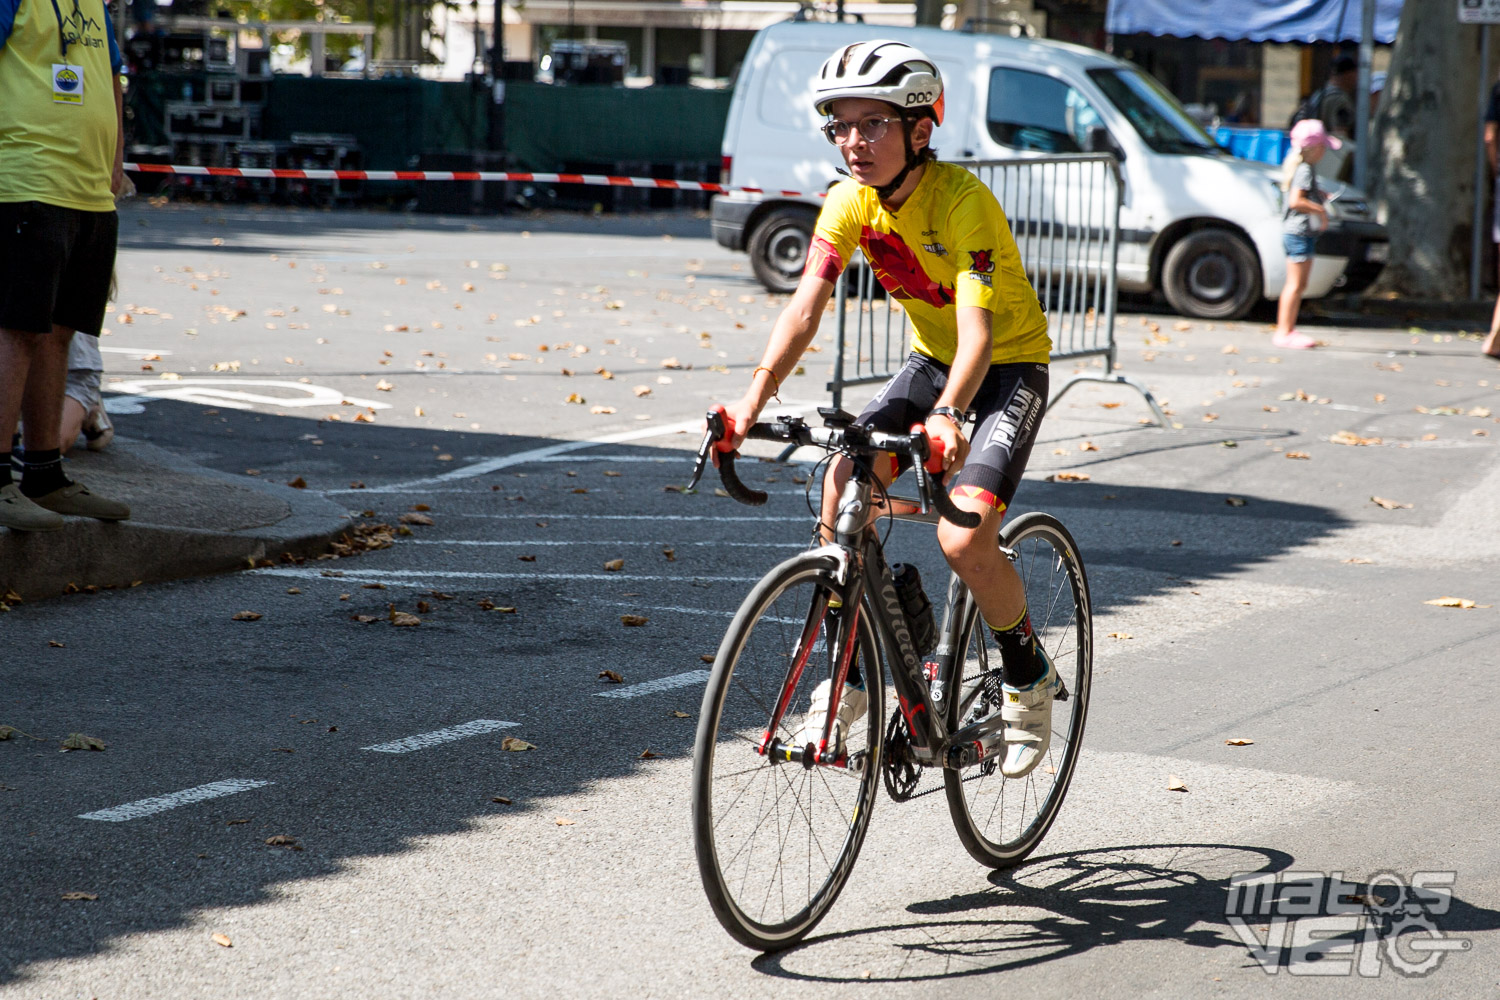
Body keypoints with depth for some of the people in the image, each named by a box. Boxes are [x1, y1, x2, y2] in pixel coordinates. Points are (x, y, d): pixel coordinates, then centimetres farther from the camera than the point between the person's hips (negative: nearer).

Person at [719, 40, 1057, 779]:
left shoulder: (961, 200, -28)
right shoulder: (850, 202, -11)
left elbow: (978, 327, -37)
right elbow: (806, 305, -18)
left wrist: (947, 415, -54)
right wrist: (755, 396, -32)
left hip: (1009, 367, -6)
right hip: (932, 360, 6)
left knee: (963, 538, -23)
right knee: (841, 489, -16)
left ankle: (1028, 679, 4)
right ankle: (849, 677, 0)